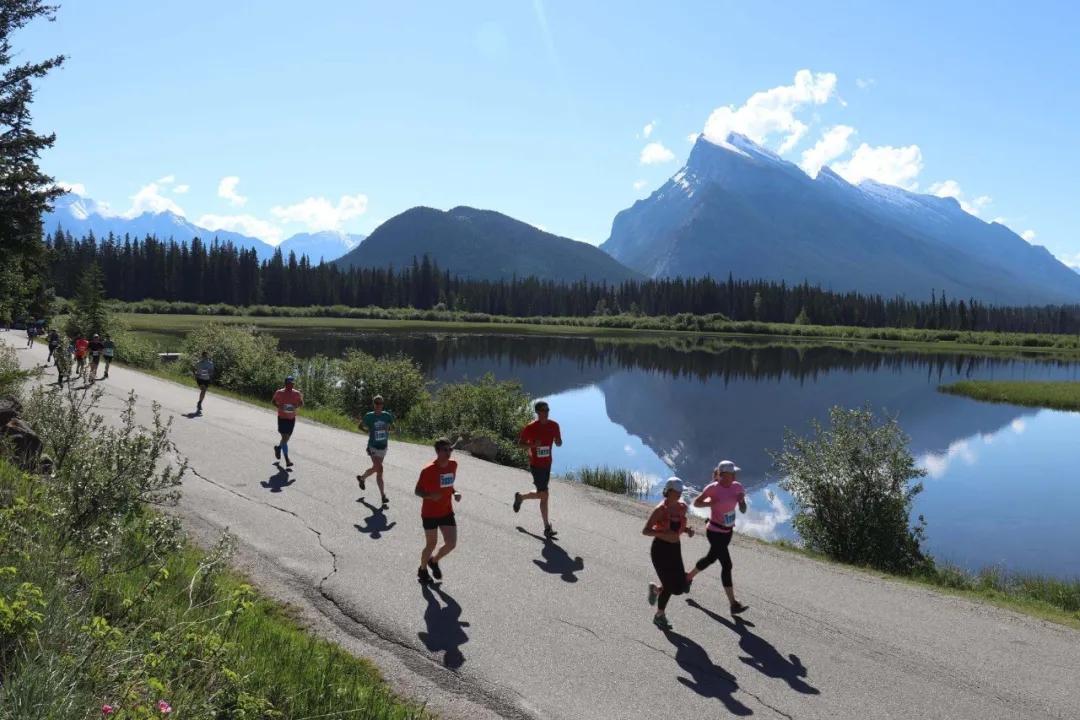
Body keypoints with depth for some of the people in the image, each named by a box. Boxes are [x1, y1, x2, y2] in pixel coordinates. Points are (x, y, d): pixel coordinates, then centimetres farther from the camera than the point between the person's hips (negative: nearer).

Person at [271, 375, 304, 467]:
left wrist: (297, 406, -17)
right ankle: (287, 460, -8)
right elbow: (274, 401, 5)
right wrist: (279, 406, -15)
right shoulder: (279, 392, -8)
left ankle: (278, 447, 48)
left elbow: (301, 404, 6)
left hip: (292, 418, 4)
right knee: (284, 437, -10)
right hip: (282, 418, -4)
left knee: (287, 437, 16)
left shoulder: (296, 393, -2)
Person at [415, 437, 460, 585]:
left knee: (451, 544, -1)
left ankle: (434, 561, 29)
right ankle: (422, 570, 35)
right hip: (430, 513, -5)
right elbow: (417, 491, -12)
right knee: (431, 544, 8)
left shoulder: (453, 465, -2)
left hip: (447, 512, 5)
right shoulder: (428, 470, -20)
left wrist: (455, 493, -5)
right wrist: (430, 496, -30)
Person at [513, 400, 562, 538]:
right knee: (544, 495, -8)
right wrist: (532, 445, -25)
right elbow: (520, 443, -6)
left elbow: (559, 444, 9)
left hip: (547, 464, 6)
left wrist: (557, 441, -16)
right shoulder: (530, 427, -15)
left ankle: (520, 497, 40)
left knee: (542, 494, 17)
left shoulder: (554, 425, -1)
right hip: (536, 465, -6)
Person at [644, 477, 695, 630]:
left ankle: (656, 589, 34)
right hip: (660, 550, -6)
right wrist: (664, 535, -28)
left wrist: (688, 529, -4)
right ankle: (659, 616, 23)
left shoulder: (682, 507, 0)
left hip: (675, 549, 6)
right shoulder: (660, 509, -18)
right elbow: (645, 531, -16)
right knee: (669, 586, -3)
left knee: (680, 587, 3)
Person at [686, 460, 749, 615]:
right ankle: (734, 604, -4)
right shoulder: (713, 488, -19)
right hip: (715, 532, -7)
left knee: (711, 558, 23)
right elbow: (696, 503, -8)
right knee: (727, 565, -8)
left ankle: (688, 577, 48)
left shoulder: (737, 487, -5)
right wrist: (711, 503, -26)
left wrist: (741, 500, -23)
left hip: (728, 531, 7)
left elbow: (743, 510, -2)